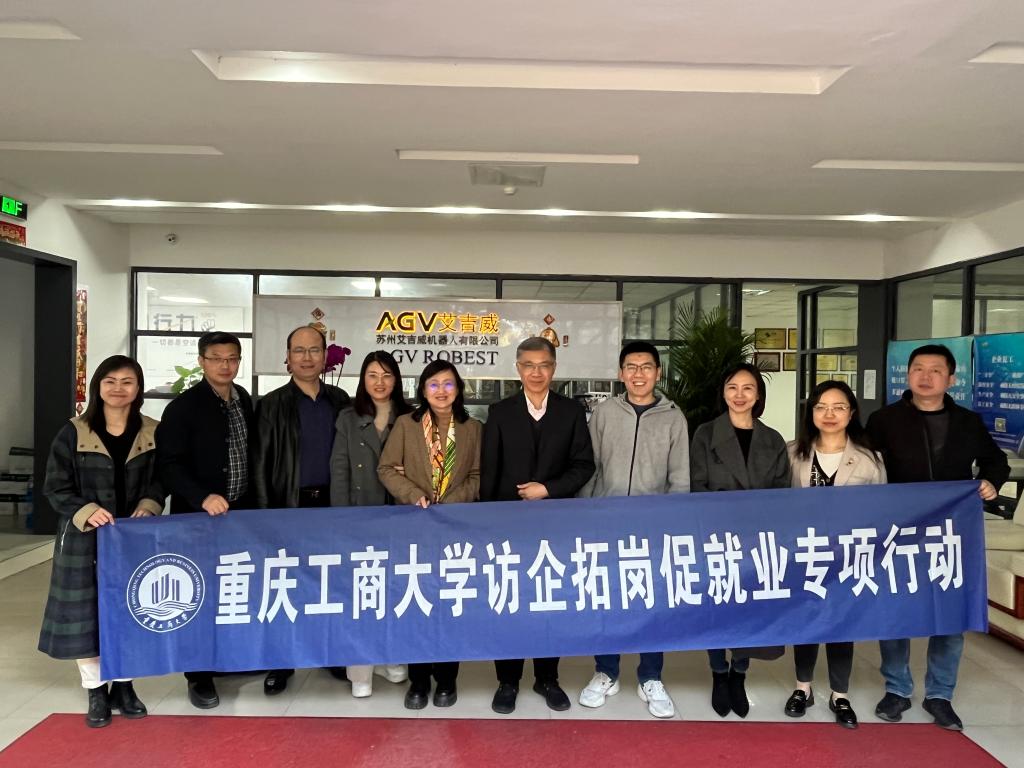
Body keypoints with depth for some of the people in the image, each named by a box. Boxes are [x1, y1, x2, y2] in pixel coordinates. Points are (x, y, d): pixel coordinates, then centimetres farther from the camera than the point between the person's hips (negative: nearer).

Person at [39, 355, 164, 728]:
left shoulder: (152, 433, 2)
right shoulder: (73, 433, -4)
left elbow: (161, 482, 7)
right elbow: (55, 487, -3)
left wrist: (148, 507, -12)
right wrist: (85, 512, -18)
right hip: (85, 539, -2)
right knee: (85, 612, 2)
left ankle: (124, 685, 25)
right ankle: (96, 690, 18)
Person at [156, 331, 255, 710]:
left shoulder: (245, 401, 9)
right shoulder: (183, 407, -9)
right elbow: (169, 465, -14)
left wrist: (254, 501, 8)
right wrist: (202, 497, -26)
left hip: (242, 512, 5)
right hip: (199, 517, -5)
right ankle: (200, 676, 17)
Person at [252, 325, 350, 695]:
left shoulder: (340, 400, 6)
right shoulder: (272, 404, -2)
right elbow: (260, 464, -3)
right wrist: (266, 514, -8)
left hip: (332, 504, 2)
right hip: (289, 506, -2)